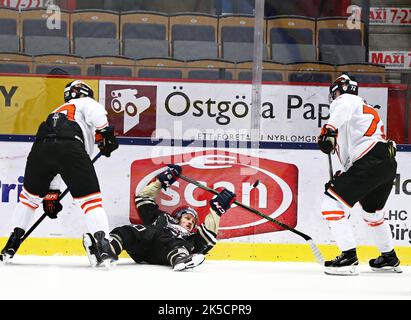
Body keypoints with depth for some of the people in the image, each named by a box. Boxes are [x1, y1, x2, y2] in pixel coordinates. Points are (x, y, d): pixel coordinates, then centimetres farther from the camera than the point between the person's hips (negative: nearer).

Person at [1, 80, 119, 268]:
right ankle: (103, 246, -12)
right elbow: (96, 112, -1)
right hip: (70, 147, -5)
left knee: (30, 195, 27)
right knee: (91, 199, 3)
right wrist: (106, 133, 2)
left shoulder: (56, 113, 46)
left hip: (40, 147, 6)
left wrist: (51, 195, 48)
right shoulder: (84, 103, 29)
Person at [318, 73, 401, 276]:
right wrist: (344, 176, 32)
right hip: (389, 165, 10)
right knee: (372, 211, 32)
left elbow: (342, 110, -22)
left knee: (331, 203, -10)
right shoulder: (368, 109, 34)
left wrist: (329, 130, -34)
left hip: (370, 163, -10)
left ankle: (349, 258, -17)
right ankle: (389, 258, 43)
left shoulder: (346, 100, 6)